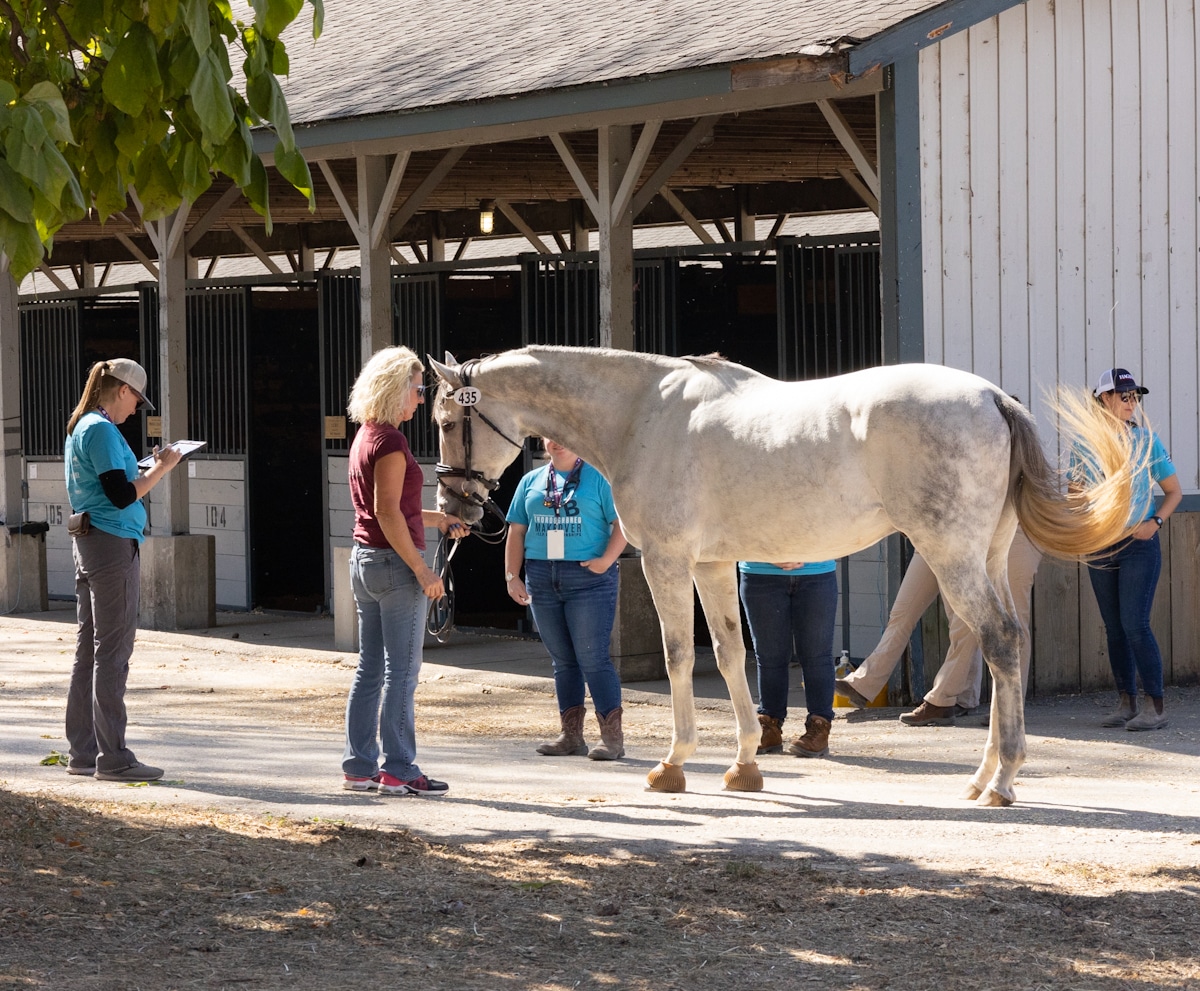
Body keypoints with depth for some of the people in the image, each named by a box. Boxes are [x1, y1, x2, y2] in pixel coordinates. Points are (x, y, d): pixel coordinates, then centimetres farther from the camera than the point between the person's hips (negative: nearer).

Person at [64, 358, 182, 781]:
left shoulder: (80, 427, 16)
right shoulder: (102, 430, -14)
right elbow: (122, 496, -19)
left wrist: (151, 469, 16)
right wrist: (162, 468, -9)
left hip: (87, 543, 10)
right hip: (113, 544, -10)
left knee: (89, 651, 12)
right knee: (112, 653, -7)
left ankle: (82, 753, 16)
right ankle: (113, 758, -5)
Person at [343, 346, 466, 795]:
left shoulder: (365, 437, 14)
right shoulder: (390, 440, -15)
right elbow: (388, 513, -20)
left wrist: (440, 520, 23)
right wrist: (421, 569, -19)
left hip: (363, 559, 10)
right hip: (393, 561, -10)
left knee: (371, 668, 12)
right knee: (402, 671, -4)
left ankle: (359, 766, 14)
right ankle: (398, 771, -3)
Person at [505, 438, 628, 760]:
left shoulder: (599, 479, 0)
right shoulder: (531, 482, 12)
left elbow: (622, 525, -5)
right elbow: (516, 532, 12)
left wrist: (606, 560, -18)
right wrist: (512, 576, 2)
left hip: (588, 578, -5)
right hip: (542, 579, 5)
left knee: (593, 658, -7)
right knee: (562, 660, 10)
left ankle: (612, 737, -3)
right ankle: (571, 736, 16)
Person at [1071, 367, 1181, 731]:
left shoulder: (1146, 441, -2)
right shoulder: (1084, 446, 4)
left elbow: (1174, 491, 4)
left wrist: (1155, 522, -12)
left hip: (1138, 546, -4)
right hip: (1100, 548, 4)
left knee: (1135, 624, -12)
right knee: (1114, 629, 8)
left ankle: (1155, 707, -10)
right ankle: (1126, 703, 16)